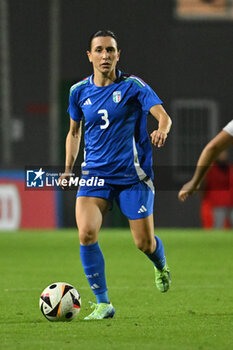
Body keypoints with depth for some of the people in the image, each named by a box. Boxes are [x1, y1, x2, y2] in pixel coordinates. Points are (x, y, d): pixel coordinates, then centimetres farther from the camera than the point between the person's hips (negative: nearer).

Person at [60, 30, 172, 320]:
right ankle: (103, 304, -10)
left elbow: (163, 115, -18)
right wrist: (68, 169, 10)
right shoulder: (79, 92, 5)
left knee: (144, 243, 2)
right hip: (94, 174, 2)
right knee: (86, 233, -21)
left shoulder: (133, 86, -6)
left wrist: (161, 131, -41)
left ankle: (161, 267, 41)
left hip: (133, 175, -2)